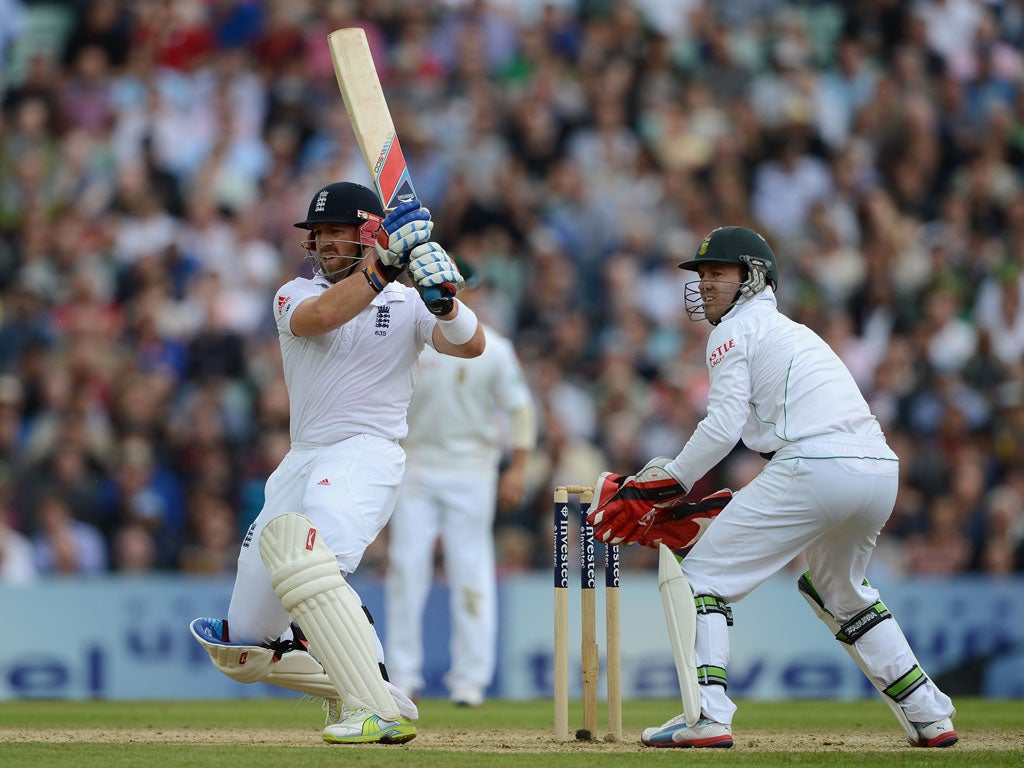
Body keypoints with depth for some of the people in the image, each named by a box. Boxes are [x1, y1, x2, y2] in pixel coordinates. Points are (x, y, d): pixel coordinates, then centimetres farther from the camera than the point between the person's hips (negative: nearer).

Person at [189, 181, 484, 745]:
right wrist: (382, 265, -21)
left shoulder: (406, 303, 9)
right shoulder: (295, 295, 12)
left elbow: (471, 345, -9)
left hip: (367, 454, -5)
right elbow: (319, 317, -13)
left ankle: (378, 709, -42)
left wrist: (443, 298, -26)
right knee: (243, 649, 3)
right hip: (302, 461, 5)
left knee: (297, 547, -38)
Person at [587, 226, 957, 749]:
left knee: (702, 573, 1)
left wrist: (663, 486, 4)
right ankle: (930, 717, 27)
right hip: (881, 468, 9)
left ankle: (708, 716, -13)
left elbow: (723, 427, -4)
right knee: (840, 592, 32)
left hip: (814, 468, -9)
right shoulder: (792, 330, 33)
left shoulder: (736, 329, 8)